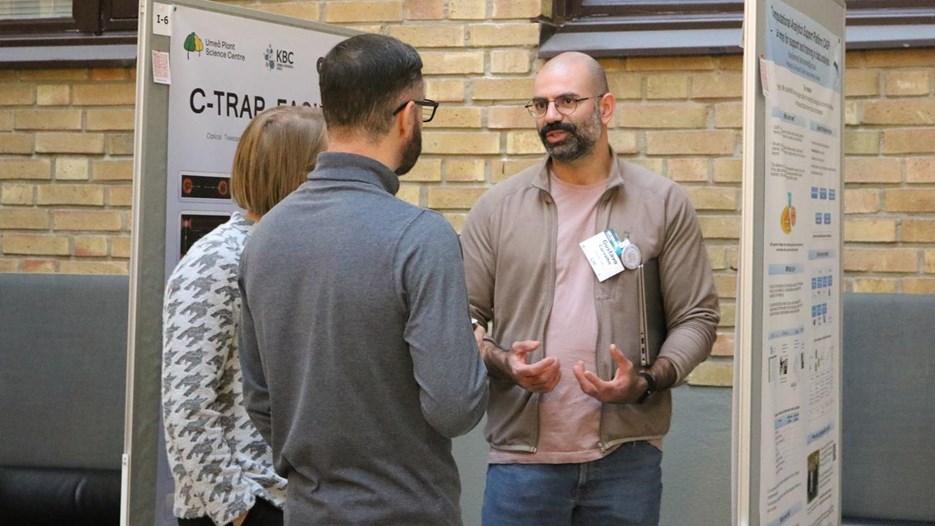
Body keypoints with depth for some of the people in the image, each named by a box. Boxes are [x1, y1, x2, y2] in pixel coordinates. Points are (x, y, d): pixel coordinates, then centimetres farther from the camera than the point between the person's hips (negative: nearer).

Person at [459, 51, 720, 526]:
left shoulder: (663, 203, 4)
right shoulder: (498, 206, 6)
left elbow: (696, 318, 3)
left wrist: (647, 381, -12)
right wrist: (503, 364, -12)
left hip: (627, 456, 0)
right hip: (522, 455, 0)